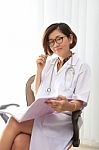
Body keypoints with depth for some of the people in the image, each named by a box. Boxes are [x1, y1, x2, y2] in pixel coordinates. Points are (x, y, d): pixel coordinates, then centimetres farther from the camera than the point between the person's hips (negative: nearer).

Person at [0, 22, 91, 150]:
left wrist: (68, 106, -25)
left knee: (15, 122, -31)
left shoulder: (82, 67, 6)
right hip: (39, 114, 4)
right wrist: (39, 70, 9)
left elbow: (80, 103, -2)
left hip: (61, 119, -4)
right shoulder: (49, 63, 21)